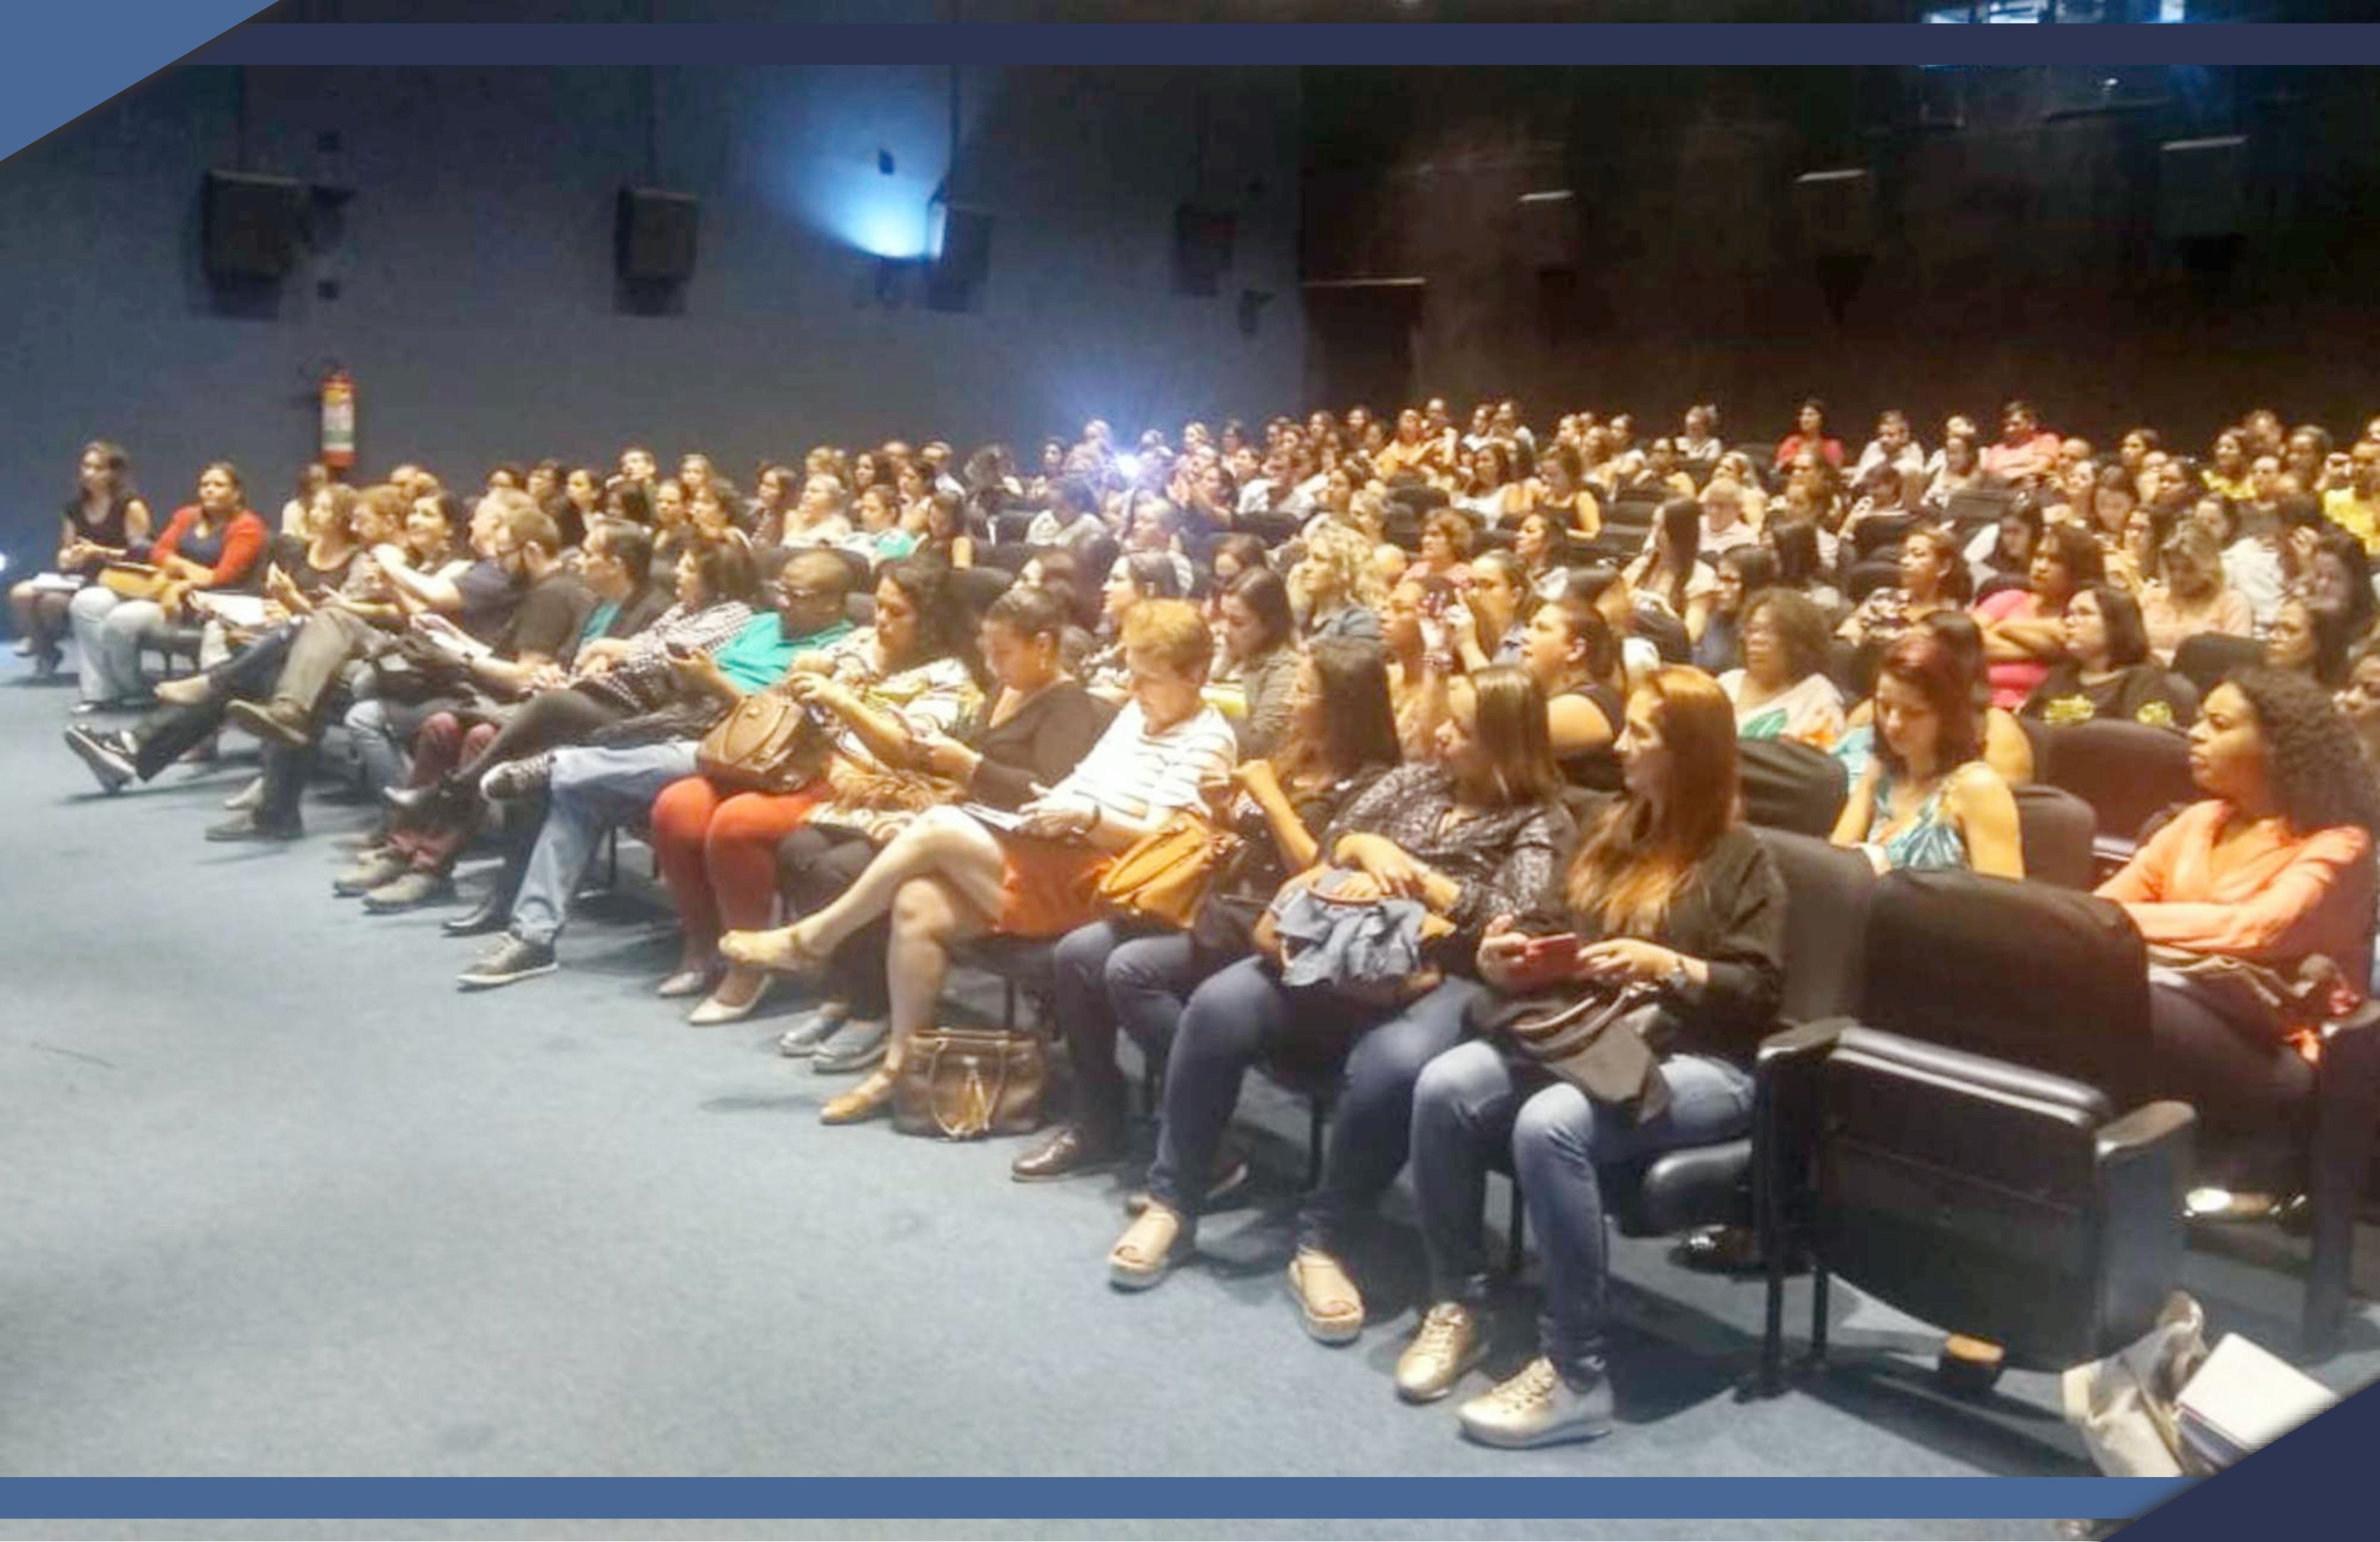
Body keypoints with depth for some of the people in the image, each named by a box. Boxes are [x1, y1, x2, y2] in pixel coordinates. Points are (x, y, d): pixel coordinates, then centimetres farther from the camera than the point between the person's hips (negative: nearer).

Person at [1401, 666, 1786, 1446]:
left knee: (1549, 1123, -36)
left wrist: (1665, 965, -21)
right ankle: (1458, 1303, -6)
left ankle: (1576, 1375, -26)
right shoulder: (1612, 828, 18)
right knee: (1443, 1086, -21)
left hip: (1699, 1063, -6)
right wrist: (1505, 952, -3)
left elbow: (1762, 989, -7)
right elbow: (1547, 922, 19)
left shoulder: (1738, 857, -2)